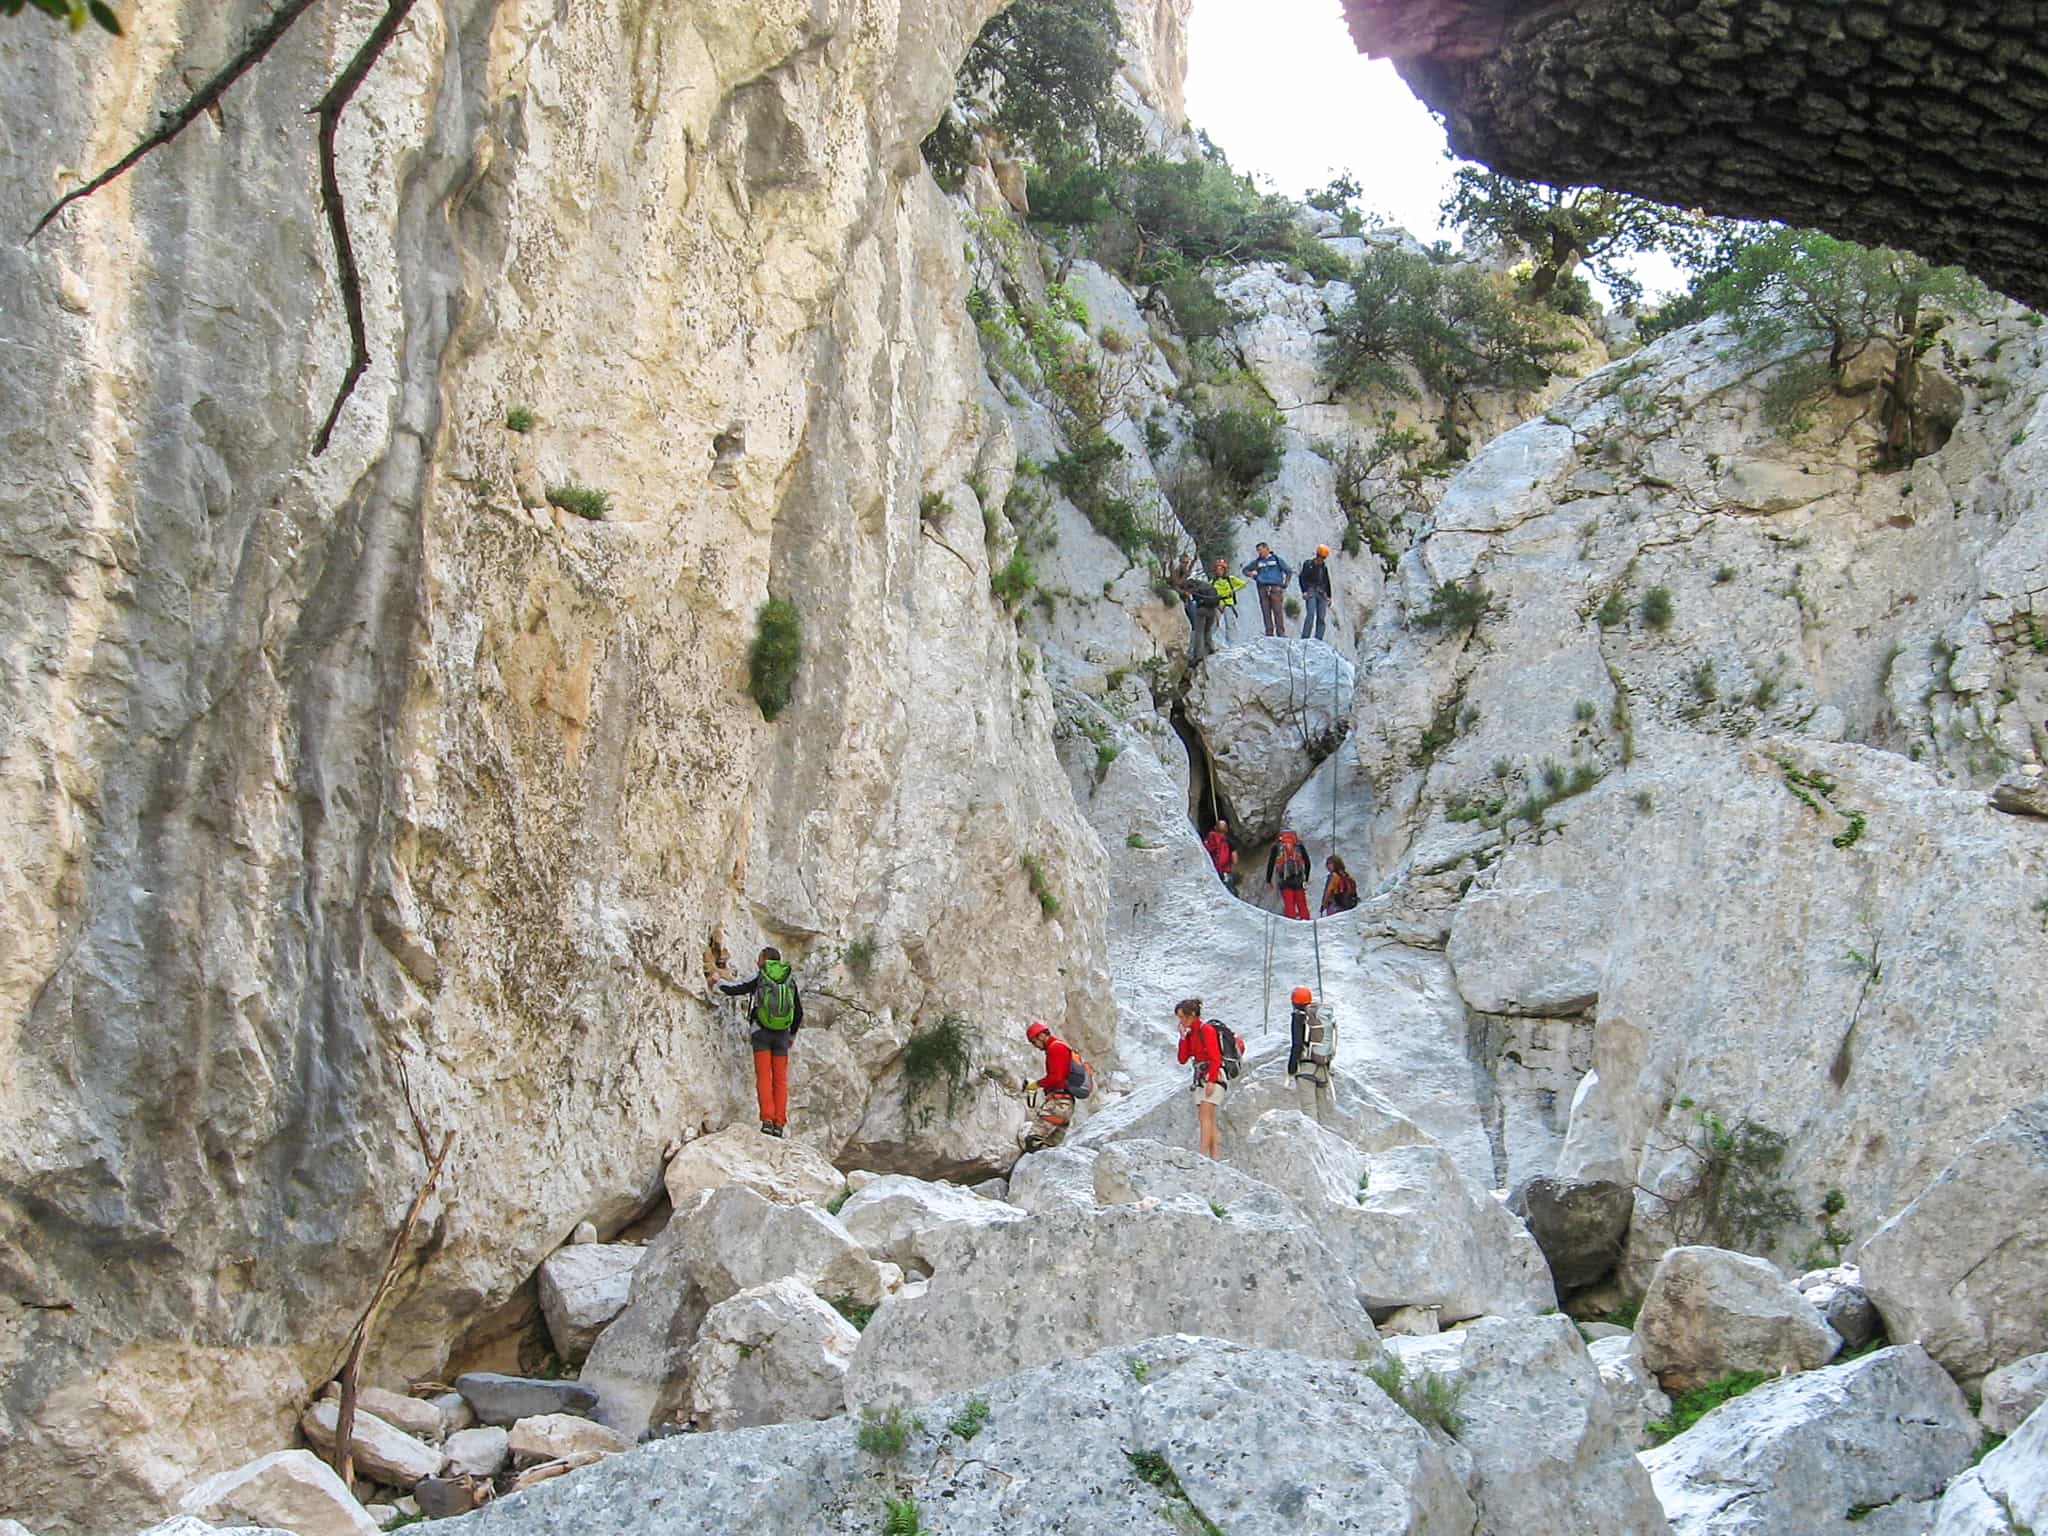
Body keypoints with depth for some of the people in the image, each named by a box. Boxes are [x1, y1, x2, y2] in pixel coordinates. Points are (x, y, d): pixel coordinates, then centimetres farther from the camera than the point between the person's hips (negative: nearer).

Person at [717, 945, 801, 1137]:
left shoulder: (758, 978, -2)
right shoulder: (790, 980, 7)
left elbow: (733, 989, 3)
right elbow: (799, 1012, 12)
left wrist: (720, 981, 24)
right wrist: (792, 1034, 27)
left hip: (761, 1032, -2)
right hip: (782, 1034, 2)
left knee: (764, 1078, -3)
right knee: (780, 1080, 4)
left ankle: (767, 1120, -15)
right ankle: (780, 1124, -3)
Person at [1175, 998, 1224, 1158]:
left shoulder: (1207, 1030, -10)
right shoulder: (1190, 1034, 13)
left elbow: (1215, 1058, -16)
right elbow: (1183, 1060, 10)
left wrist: (1211, 1081, -23)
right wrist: (1183, 1036, 3)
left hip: (1214, 1077, -8)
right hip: (1200, 1078, 8)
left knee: (1205, 1115, -18)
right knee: (1209, 1121, 3)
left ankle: (1203, 1155, -26)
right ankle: (1216, 1155, 1)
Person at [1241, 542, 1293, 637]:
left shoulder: (1277, 559, 10)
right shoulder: (1257, 562, 16)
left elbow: (1289, 571, 13)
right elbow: (1245, 570, 26)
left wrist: (1285, 584, 4)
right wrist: (1251, 574, 5)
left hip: (1276, 588, -3)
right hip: (1263, 589, 3)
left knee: (1278, 610, -10)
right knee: (1266, 611, -2)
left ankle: (1281, 632, -11)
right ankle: (1269, 632, -1)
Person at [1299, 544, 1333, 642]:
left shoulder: (1324, 567, 19)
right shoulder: (1308, 564, 5)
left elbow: (1327, 582, 25)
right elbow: (1302, 578, -4)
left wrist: (1329, 597, 19)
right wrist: (1304, 591, -16)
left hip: (1322, 593, 5)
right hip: (1311, 592, -5)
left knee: (1321, 617, -5)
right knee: (1311, 614, -20)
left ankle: (1318, 639, -7)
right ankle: (1305, 638, -24)